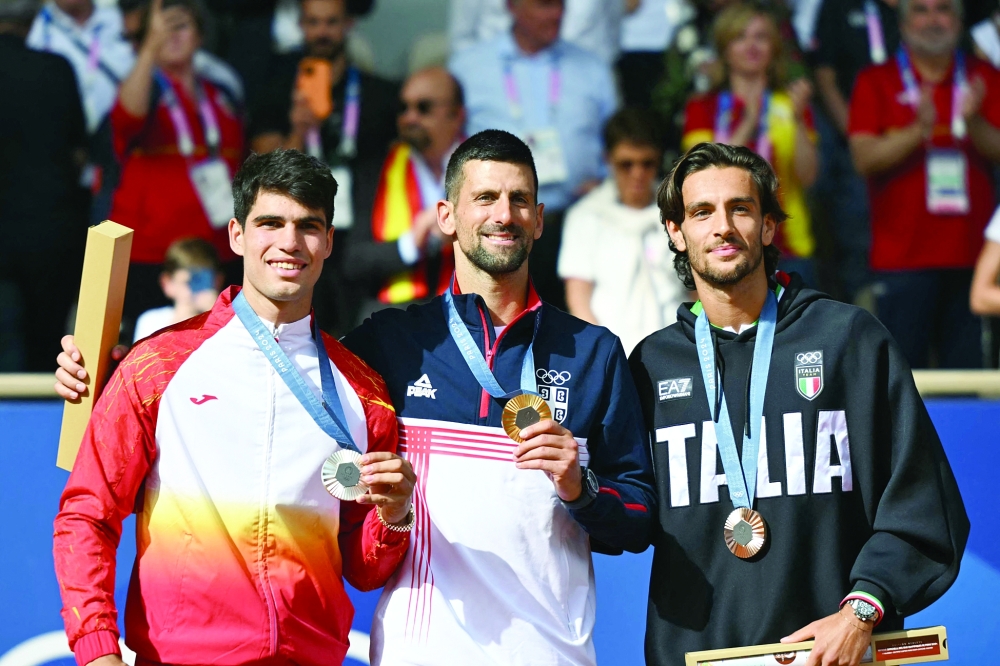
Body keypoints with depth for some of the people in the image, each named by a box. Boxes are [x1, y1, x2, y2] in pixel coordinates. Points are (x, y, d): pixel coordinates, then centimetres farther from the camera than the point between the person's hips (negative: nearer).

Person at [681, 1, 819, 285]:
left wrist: (799, 119, -12)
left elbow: (808, 176, 0)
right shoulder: (702, 109, 9)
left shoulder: (791, 104, 12)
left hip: (787, 250, 1)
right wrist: (749, 123, -16)